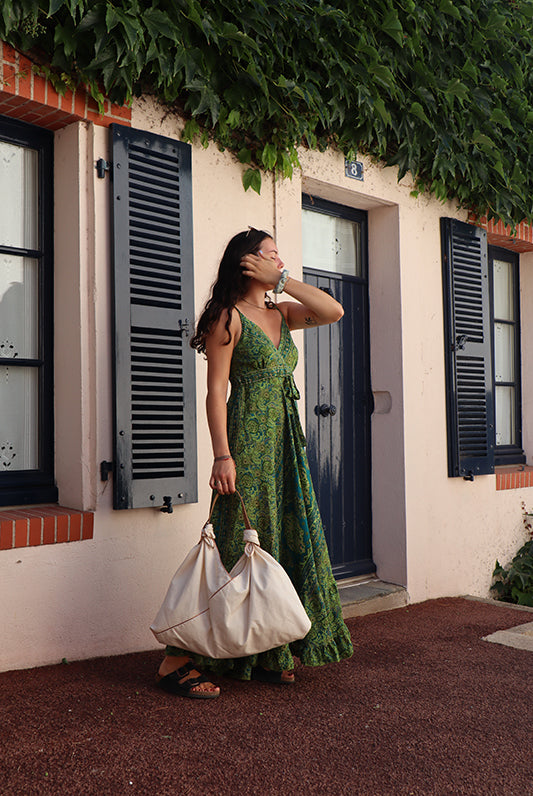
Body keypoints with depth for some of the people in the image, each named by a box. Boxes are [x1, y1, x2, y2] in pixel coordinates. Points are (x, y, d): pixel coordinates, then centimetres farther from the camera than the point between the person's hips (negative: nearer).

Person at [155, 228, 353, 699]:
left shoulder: (280, 315, 16)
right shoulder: (229, 318, -6)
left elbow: (333, 311, 4)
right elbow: (216, 391, -12)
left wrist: (282, 280, 2)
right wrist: (222, 456, -19)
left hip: (285, 441, 8)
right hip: (248, 440, -8)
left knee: (283, 541, 8)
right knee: (239, 546, -8)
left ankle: (269, 655, 19)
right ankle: (179, 660, 0)